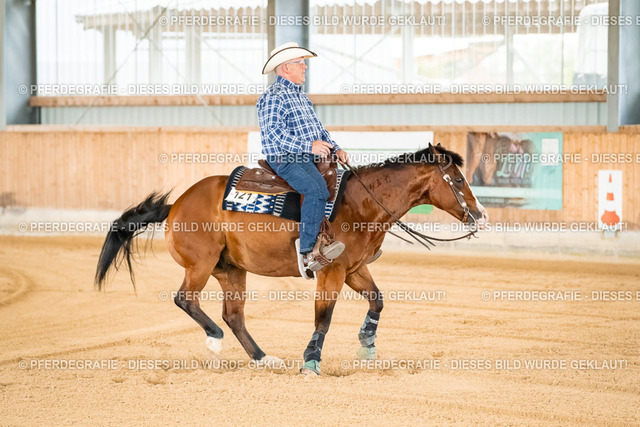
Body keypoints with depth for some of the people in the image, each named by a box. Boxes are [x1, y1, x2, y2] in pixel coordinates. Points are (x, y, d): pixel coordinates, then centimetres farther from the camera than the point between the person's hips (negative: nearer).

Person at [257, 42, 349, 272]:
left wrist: (335, 149, 9)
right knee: (317, 188, -31)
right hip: (285, 160, -9)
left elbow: (318, 128, 27)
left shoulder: (301, 96, 23)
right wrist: (309, 146, -28)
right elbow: (274, 133, -21)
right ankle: (307, 252, -31)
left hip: (308, 158, 9)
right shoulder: (273, 97, -8)